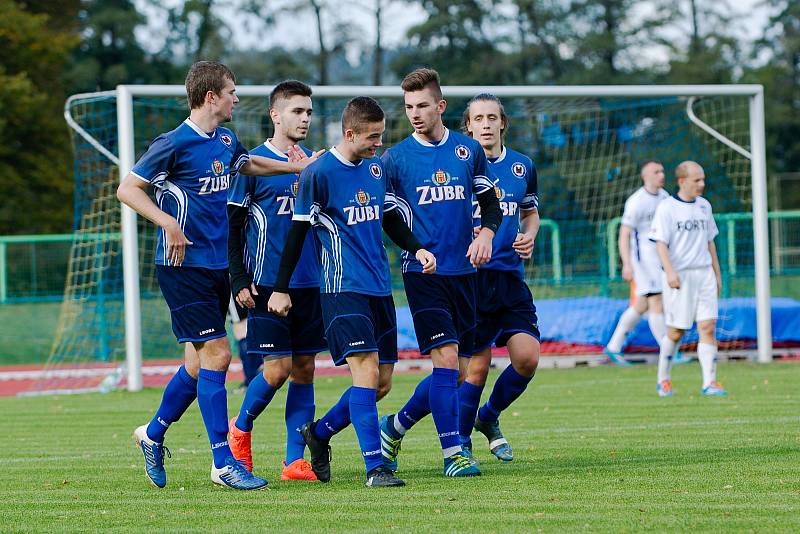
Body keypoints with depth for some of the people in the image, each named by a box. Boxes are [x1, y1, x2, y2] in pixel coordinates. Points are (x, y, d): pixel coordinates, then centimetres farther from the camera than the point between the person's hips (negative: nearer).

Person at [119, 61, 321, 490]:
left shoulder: (226, 141, 11)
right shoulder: (176, 143, -13)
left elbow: (247, 164, 34)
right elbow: (127, 189, -12)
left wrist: (299, 167, 31)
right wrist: (168, 222, -23)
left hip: (217, 265, 8)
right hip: (185, 266, -8)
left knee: (202, 359, 11)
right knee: (216, 354, -11)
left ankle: (153, 434, 30)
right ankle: (224, 462, -8)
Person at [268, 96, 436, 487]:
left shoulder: (376, 168, 11)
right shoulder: (318, 174, -9)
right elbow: (298, 232, -5)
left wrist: (417, 249, 3)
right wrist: (280, 289, -3)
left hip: (380, 288, 7)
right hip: (344, 289, -7)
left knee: (380, 382, 7)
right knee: (366, 371, -17)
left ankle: (318, 433, 27)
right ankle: (375, 468, -17)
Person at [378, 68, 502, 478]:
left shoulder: (469, 150, 7)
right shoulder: (396, 157, -2)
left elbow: (490, 203, 14)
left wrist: (486, 233, -3)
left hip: (463, 271, 4)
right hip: (422, 272, -4)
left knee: (455, 371, 6)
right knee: (446, 358, -14)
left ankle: (396, 426, 26)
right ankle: (452, 453, -8)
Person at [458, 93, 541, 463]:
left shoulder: (522, 166, 11)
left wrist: (529, 236, 4)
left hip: (511, 276, 4)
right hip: (470, 276, -4)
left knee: (527, 357, -7)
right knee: (477, 366, -6)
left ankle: (489, 418, 19)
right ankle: (460, 442, 11)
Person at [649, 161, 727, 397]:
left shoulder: (704, 206, 13)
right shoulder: (666, 208, -6)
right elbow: (661, 244, -11)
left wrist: (717, 274, 19)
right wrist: (670, 271, -24)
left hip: (704, 274, 5)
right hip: (679, 277, -5)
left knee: (708, 327, -7)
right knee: (676, 331, 2)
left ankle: (709, 382, -10)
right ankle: (663, 379, 21)